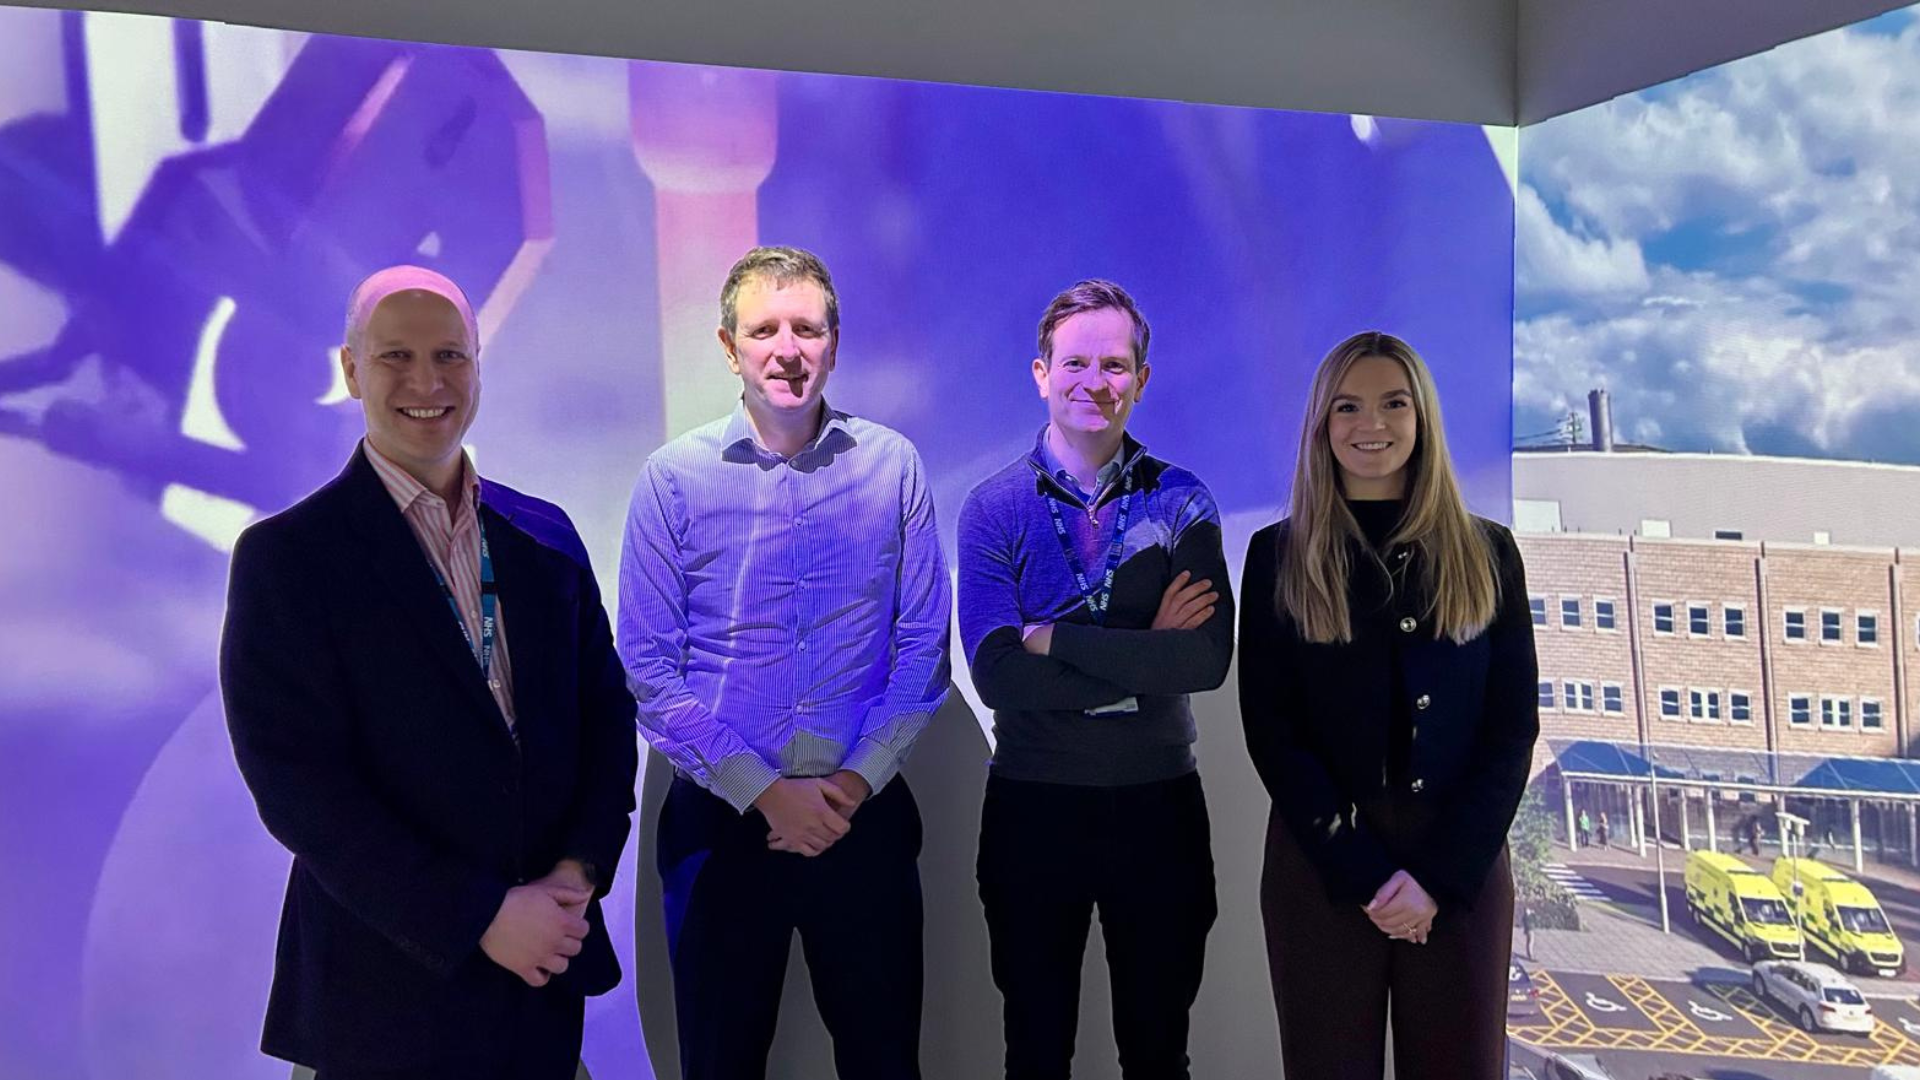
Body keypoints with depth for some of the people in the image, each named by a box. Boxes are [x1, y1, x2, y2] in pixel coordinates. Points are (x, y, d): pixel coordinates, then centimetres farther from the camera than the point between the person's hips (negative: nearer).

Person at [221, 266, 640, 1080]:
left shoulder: (544, 533, 4)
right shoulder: (285, 556, -9)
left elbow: (605, 710, 6)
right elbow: (296, 782, -13)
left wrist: (580, 869, -8)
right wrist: (480, 917, -16)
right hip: (394, 982, -4)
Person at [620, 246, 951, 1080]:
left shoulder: (892, 466, -1)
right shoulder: (674, 477, -4)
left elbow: (923, 644, 0)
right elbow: (647, 667, -6)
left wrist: (857, 780, -10)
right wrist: (765, 791, -11)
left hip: (865, 816, 1)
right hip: (720, 820, 0)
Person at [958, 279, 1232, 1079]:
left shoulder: (1182, 502, -3)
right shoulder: (994, 507, -6)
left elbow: (1208, 659, -17)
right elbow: (996, 673, -17)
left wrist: (1054, 637, -18)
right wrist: (1144, 658, -18)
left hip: (1158, 802, 1)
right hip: (1033, 804, 0)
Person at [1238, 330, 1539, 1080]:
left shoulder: (1486, 553, 4)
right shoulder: (1278, 555, 1)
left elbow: (1512, 728, 1)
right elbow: (1271, 731, -4)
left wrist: (1438, 874, -10)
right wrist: (1365, 872, -12)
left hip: (1462, 864, 1)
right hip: (1320, 862, -1)